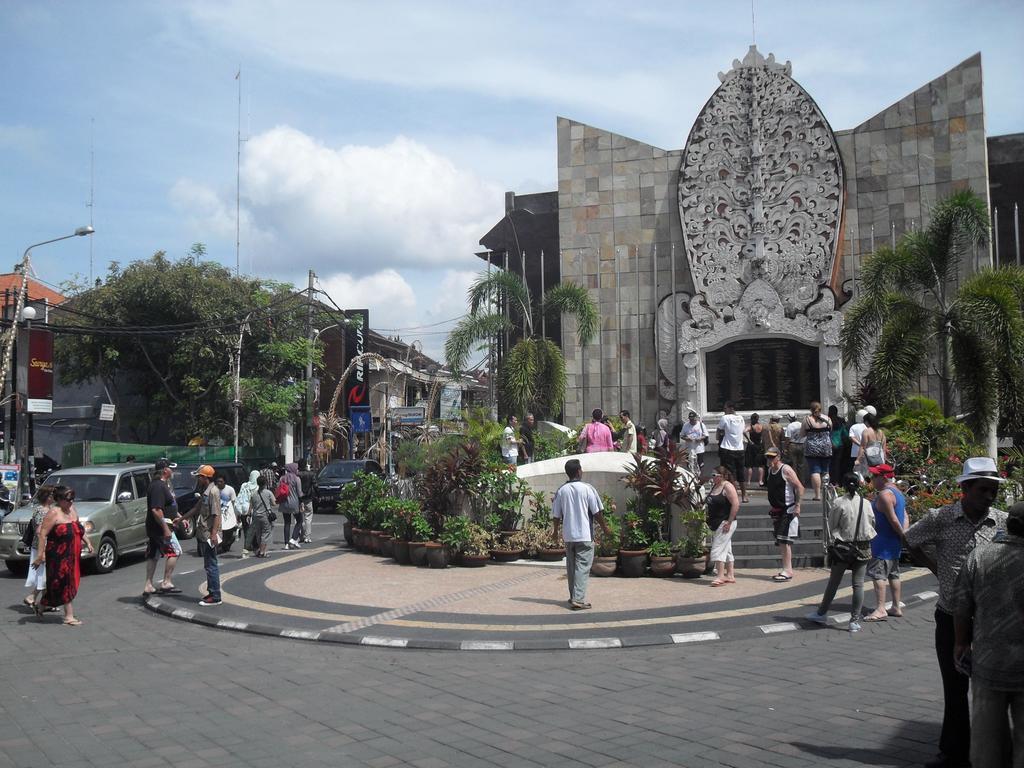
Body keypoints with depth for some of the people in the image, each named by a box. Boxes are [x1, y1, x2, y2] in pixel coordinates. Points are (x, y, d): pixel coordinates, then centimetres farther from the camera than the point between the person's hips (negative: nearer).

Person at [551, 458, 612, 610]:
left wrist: (556, 531, 22)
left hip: (568, 535, 4)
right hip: (585, 535, -4)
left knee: (571, 567, 15)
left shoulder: (561, 491, 2)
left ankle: (574, 597, 23)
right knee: (582, 567, -4)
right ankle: (578, 599, -11)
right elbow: (597, 512, -8)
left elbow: (556, 516, 5)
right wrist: (605, 528, 7)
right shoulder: (587, 488, -9)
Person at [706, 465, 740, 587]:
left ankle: (721, 577, -10)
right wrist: (709, 520, 16)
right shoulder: (715, 487, 14)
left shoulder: (727, 487, -13)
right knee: (726, 550, 13)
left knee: (718, 549, -12)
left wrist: (729, 522, -21)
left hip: (725, 523, -9)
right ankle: (730, 576, 18)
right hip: (716, 524, 9)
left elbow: (736, 504, -20)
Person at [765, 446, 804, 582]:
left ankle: (787, 571, -10)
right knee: (780, 542, 10)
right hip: (777, 510, 9)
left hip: (788, 510, -9)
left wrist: (797, 505, -19)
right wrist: (772, 506, 18)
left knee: (784, 540, -12)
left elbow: (800, 487, -15)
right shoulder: (770, 470, 11)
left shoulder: (786, 470, -13)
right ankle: (787, 569, 17)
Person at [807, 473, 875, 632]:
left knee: (833, 582, 11)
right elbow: (871, 523, 7)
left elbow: (832, 524, -5)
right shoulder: (865, 503, -3)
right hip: (862, 547, 1)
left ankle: (822, 613, 23)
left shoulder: (839, 503, -11)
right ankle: (855, 620, 4)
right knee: (858, 584, 4)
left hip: (843, 547, -1)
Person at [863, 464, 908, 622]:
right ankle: (896, 607, 21)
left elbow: (893, 519, -20)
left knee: (878, 573, -10)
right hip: (894, 541, 10)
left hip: (884, 541, -10)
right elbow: (904, 516, 13)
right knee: (893, 574, 16)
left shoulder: (884, 495, -17)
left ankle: (880, 609, -14)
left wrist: (903, 536, -10)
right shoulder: (897, 492, 15)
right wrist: (905, 535, 4)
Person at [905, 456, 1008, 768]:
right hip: (950, 619, 0)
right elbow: (911, 541, 10)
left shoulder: (1003, 522, -3)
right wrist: (937, 569, 3)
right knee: (954, 688, 10)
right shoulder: (940, 519, -5)